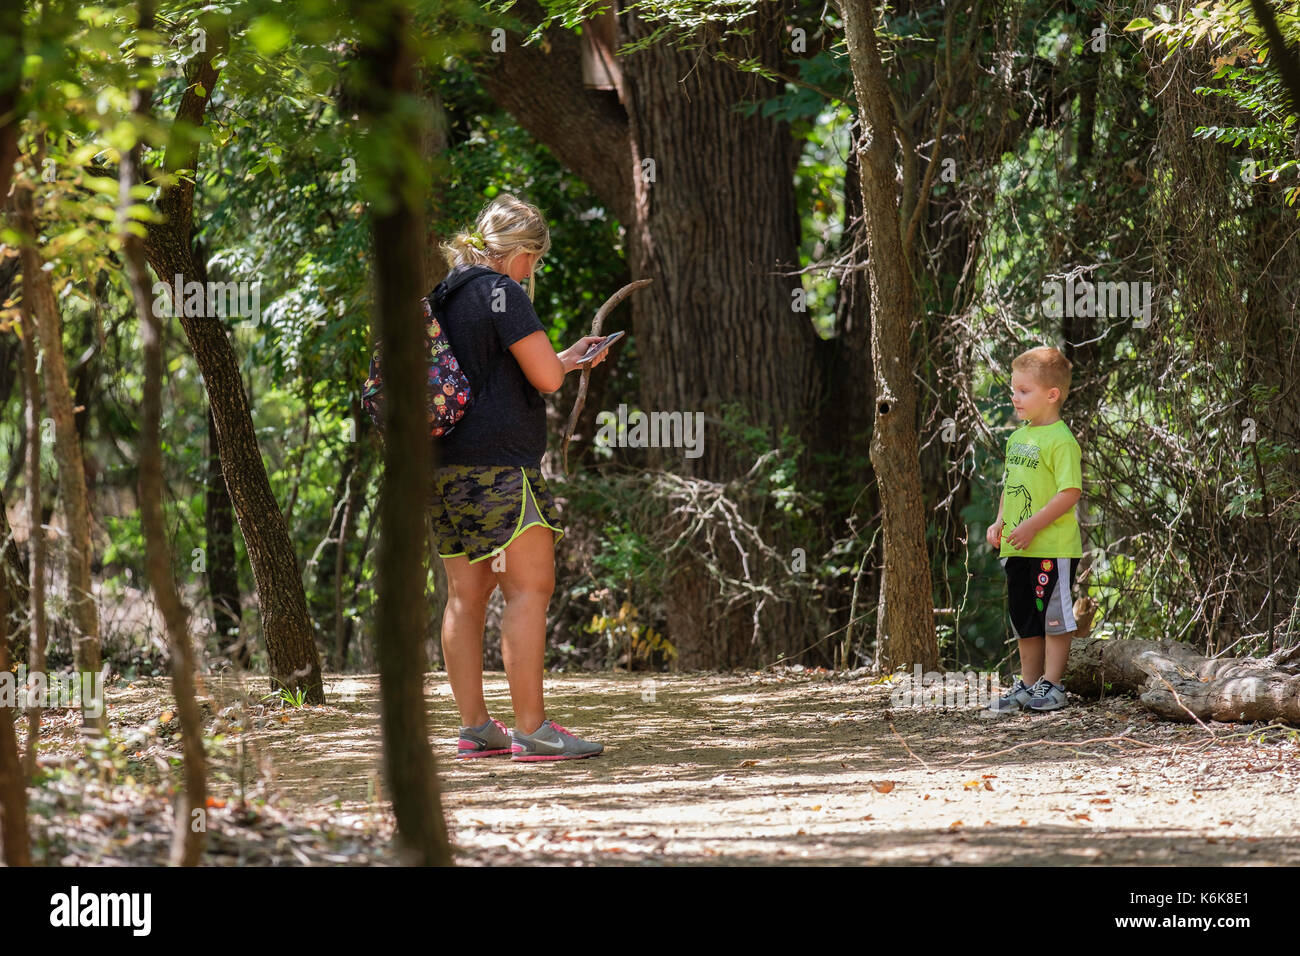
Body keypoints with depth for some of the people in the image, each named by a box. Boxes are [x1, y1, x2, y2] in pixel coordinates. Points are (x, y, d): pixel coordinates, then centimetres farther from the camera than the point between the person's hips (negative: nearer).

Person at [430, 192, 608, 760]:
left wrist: (568, 358, 28)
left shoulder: (444, 296, 17)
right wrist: (566, 361, 9)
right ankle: (532, 729, -12)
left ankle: (475, 729, 11)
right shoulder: (501, 291, -10)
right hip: (499, 461, -9)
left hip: (447, 467, 9)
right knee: (530, 589, -8)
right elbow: (546, 376, -14)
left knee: (467, 595, 9)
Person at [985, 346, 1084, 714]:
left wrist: (1032, 525, -22)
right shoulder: (1017, 438, 12)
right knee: (1024, 619, 14)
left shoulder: (1061, 441, -14)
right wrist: (1000, 522, 9)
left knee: (1053, 616, -1)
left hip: (1053, 548, -9)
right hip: (1018, 547, 9)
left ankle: (1051, 685, 6)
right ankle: (1027, 685, 23)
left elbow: (1070, 493, -20)